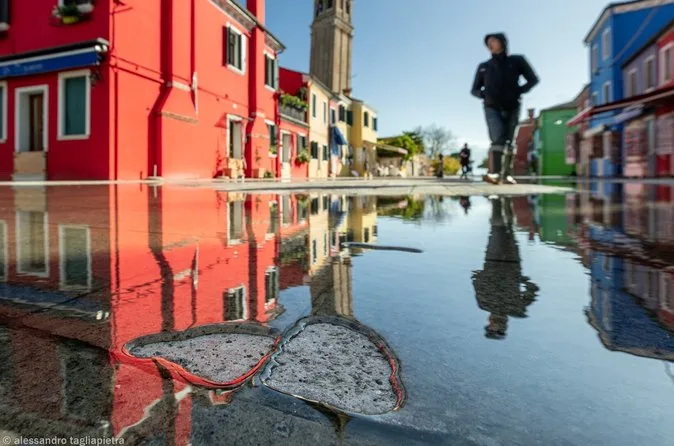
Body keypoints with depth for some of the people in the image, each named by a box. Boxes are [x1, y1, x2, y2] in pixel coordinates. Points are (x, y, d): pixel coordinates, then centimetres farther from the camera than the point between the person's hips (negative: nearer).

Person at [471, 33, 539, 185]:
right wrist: (484, 94, -4)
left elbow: (533, 79, 12)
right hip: (492, 108, -1)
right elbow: (474, 90, 18)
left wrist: (520, 91, -6)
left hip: (512, 108, 1)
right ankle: (495, 173, -34)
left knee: (508, 142, -1)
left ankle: (507, 174, 0)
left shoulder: (516, 61, 11)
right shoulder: (484, 67, 14)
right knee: (498, 139, -21)